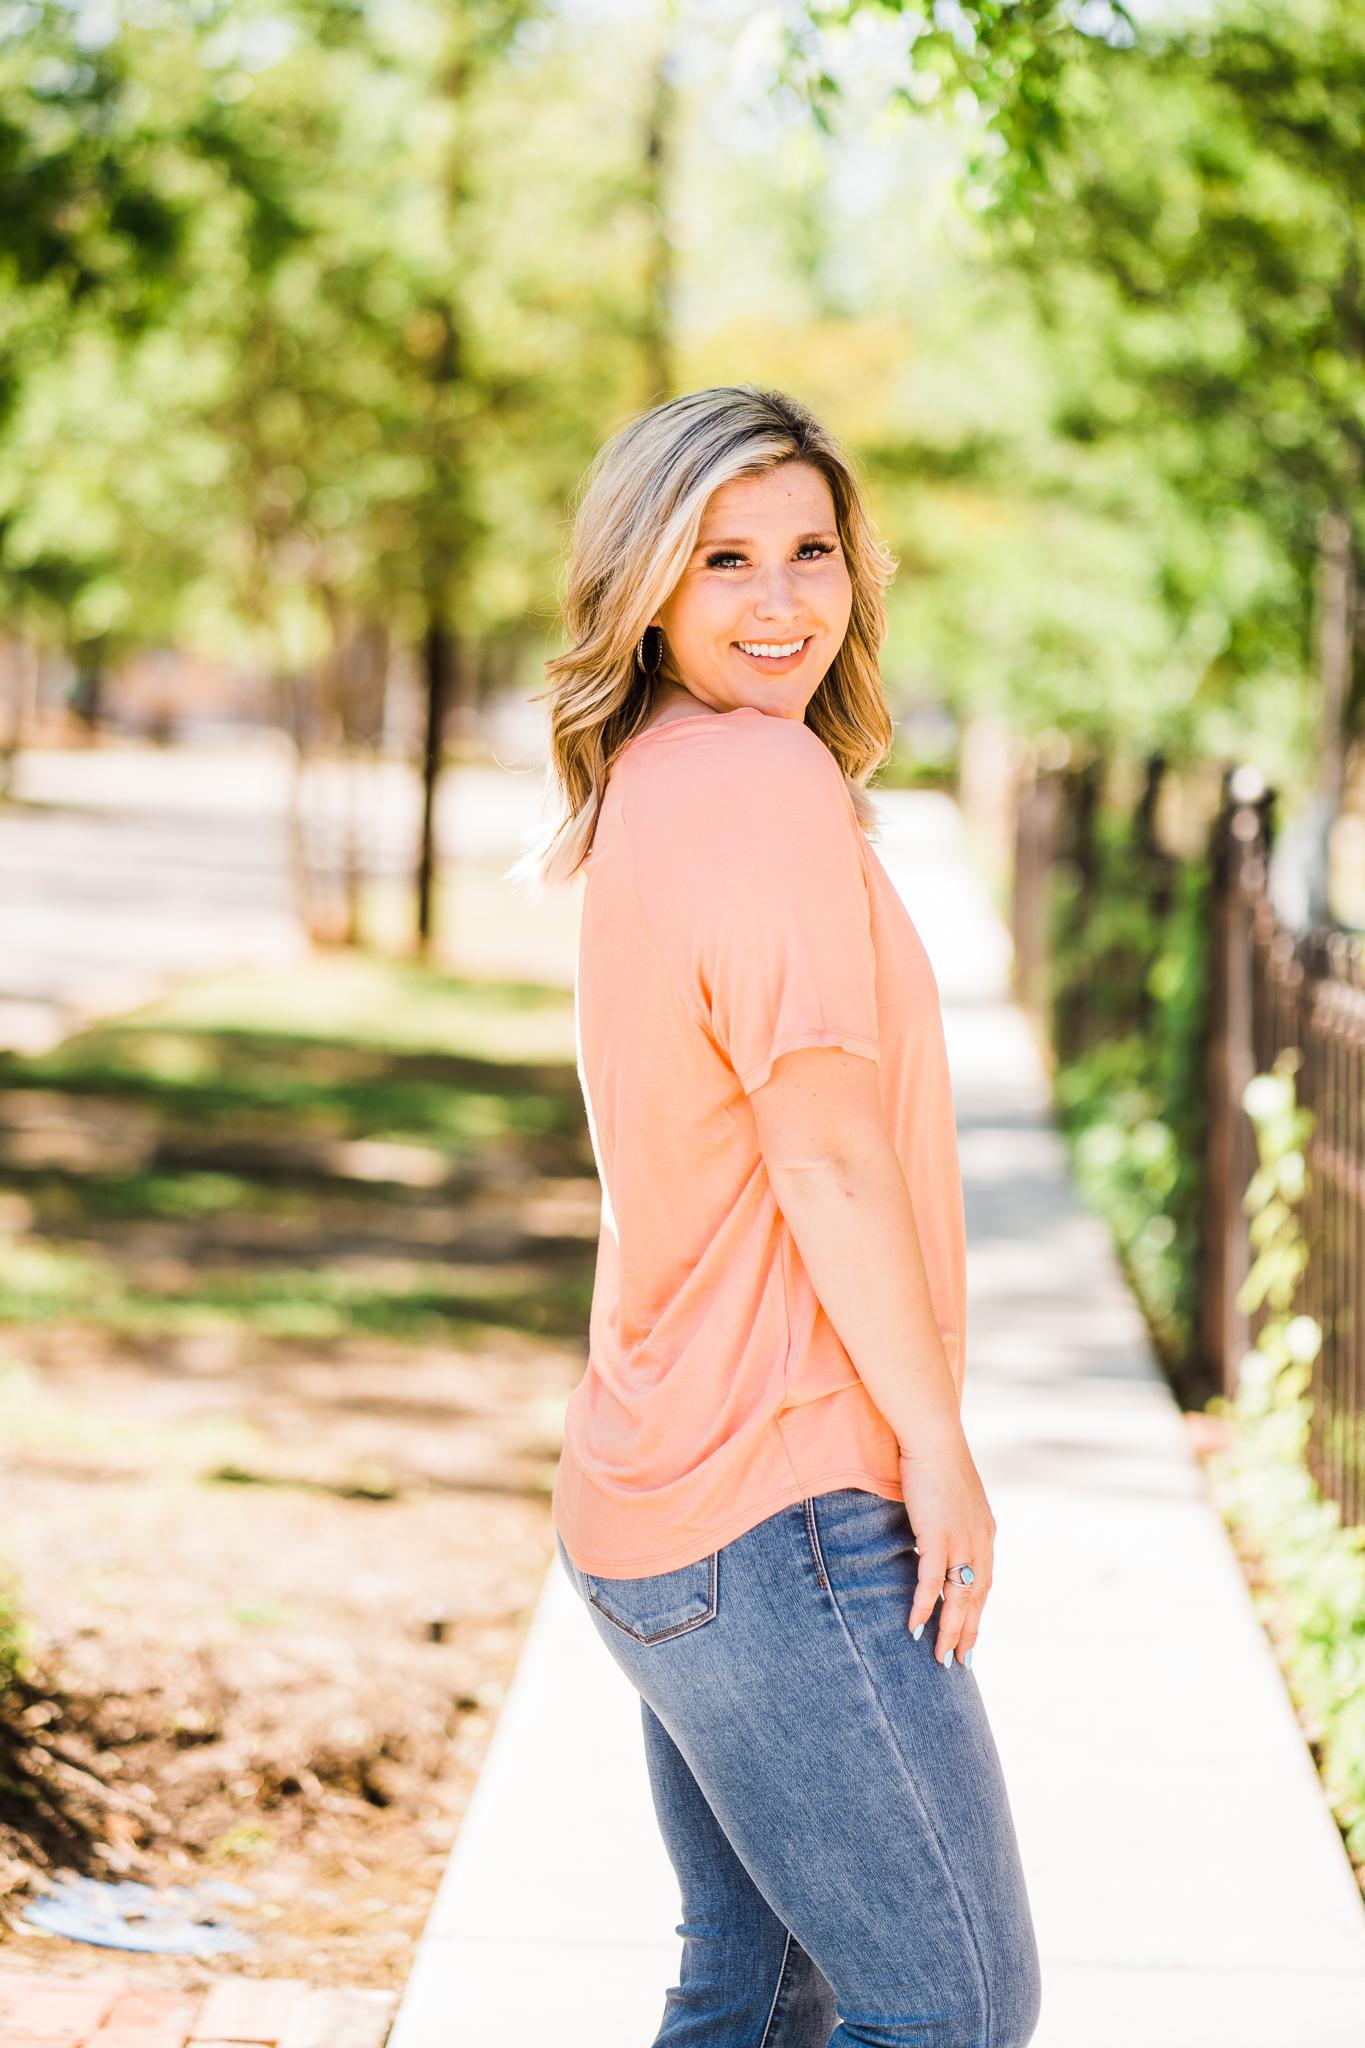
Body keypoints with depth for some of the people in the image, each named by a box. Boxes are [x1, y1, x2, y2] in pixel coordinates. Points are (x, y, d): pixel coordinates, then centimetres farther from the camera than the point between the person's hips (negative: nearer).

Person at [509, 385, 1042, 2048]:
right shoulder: (769, 779, -16)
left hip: (653, 1499, 10)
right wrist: (938, 1442, -12)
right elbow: (823, 1153, -19)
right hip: (780, 1511, -10)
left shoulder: (642, 798, 13)